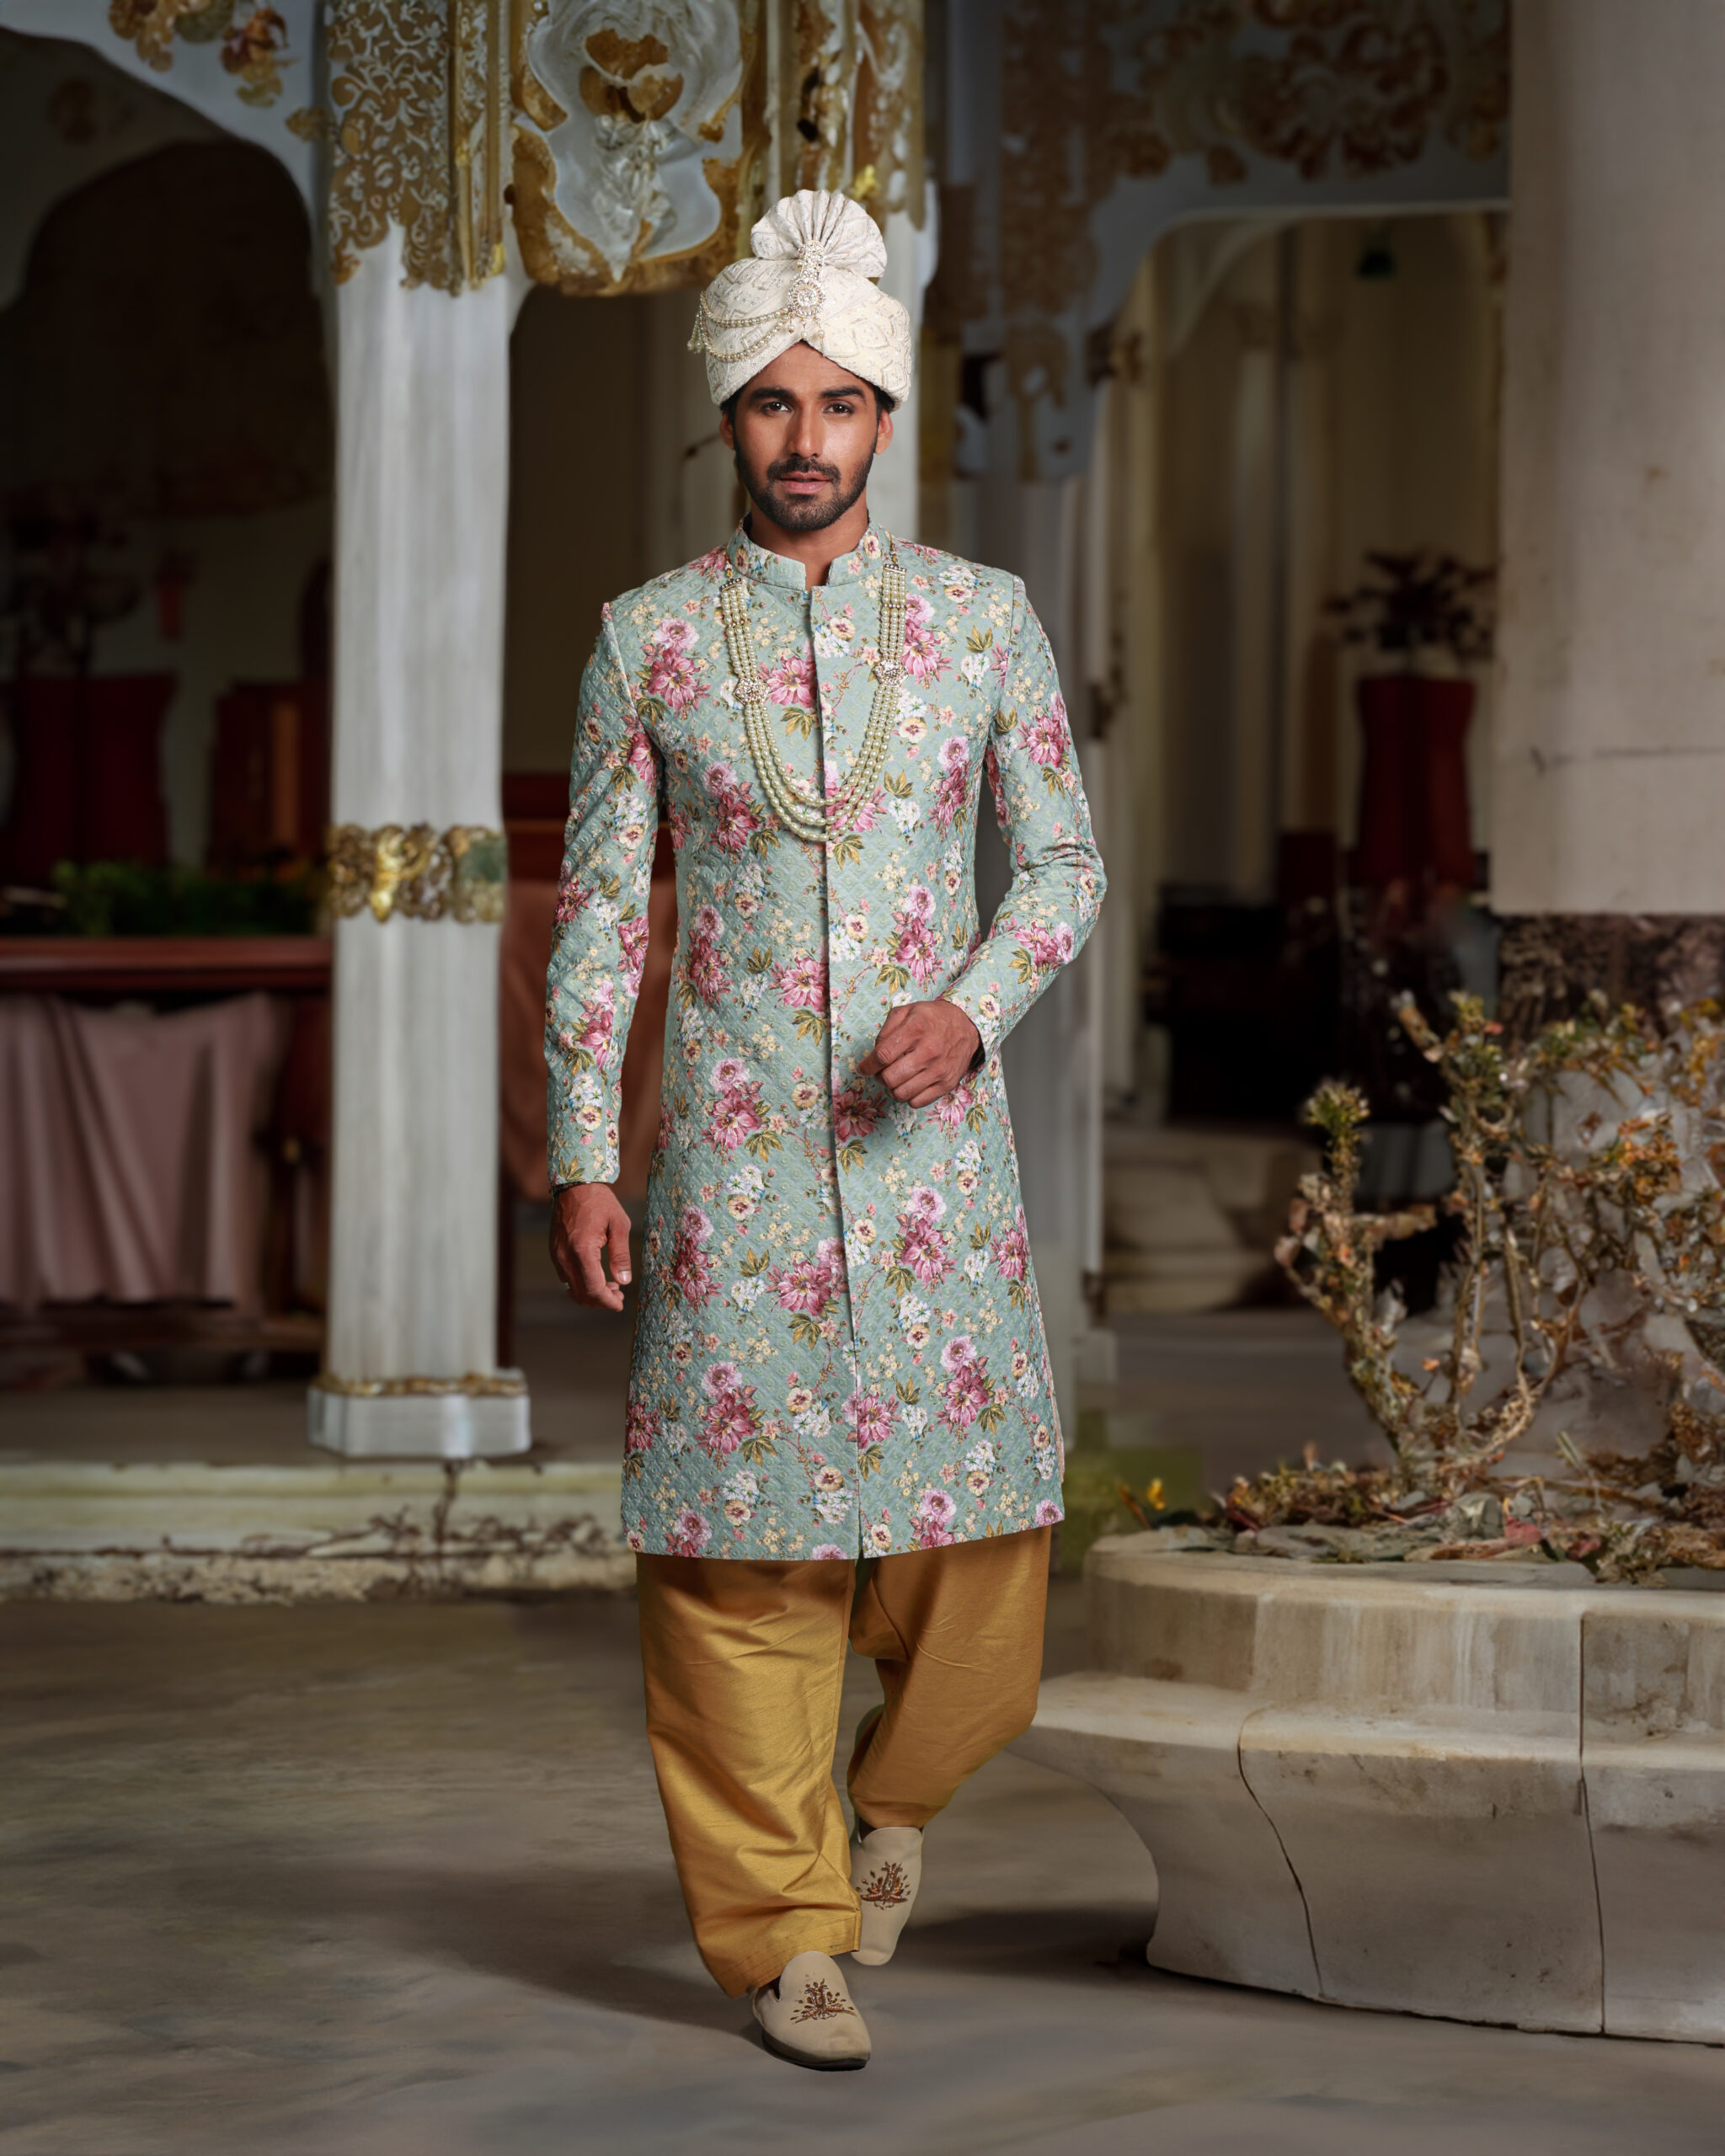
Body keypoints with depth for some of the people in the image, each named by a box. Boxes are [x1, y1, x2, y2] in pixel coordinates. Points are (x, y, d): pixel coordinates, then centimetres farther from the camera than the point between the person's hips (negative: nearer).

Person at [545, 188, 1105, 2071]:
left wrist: (971, 1008, -11)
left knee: (975, 1513, -3)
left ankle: (892, 1791, 28)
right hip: (730, 1144, -1)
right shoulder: (647, 638, 4)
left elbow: (1064, 861, 9)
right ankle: (786, 1932, 9)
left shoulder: (982, 620, 5)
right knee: (739, 1527, -2)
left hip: (930, 1131, 1)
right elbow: (599, 907, 5)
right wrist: (579, 1159, -1)